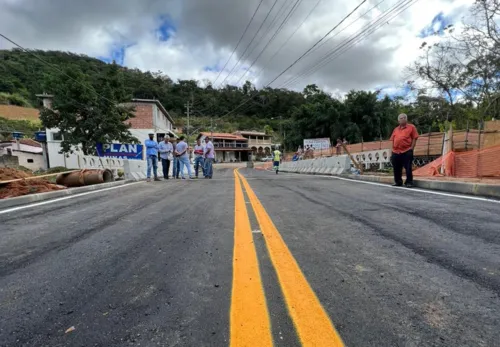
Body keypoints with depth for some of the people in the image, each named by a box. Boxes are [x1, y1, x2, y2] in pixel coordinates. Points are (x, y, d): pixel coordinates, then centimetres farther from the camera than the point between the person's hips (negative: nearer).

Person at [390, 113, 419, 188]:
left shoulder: (411, 127, 4)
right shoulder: (396, 129, 18)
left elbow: (414, 138, -1)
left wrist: (411, 148, -9)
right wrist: (393, 149, 11)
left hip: (407, 151, -5)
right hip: (396, 152, 5)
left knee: (408, 168, -3)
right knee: (396, 168, 10)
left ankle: (409, 182, 6)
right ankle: (398, 182, 22)